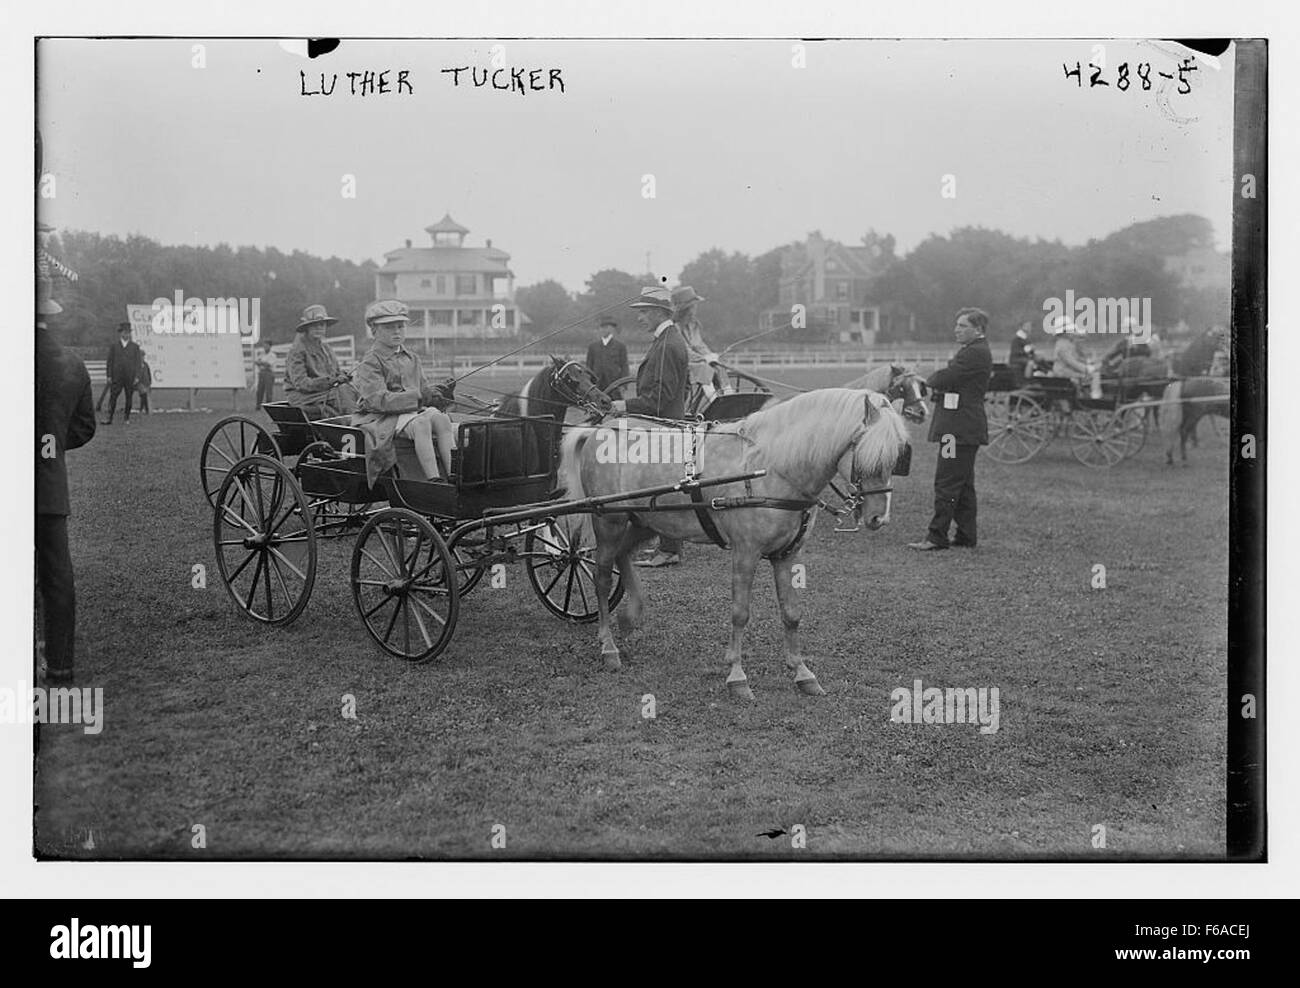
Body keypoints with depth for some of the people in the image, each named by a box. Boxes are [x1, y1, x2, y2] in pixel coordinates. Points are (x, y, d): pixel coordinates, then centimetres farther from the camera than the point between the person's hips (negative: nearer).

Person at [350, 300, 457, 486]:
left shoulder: (410, 359, 20)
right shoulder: (370, 363, -5)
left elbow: (423, 391, 19)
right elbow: (379, 400, -19)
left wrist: (440, 393, -6)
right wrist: (419, 398, -26)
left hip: (414, 411, 6)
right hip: (380, 418, -6)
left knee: (441, 418, -25)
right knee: (421, 422, -35)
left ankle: (454, 475, -34)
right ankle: (433, 481, -44)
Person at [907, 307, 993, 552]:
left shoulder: (976, 353, -16)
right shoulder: (974, 351, 19)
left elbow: (944, 378, -20)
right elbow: (950, 381, 18)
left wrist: (931, 380, 1)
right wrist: (937, 385, -2)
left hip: (960, 428, -11)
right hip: (961, 428, 11)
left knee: (947, 483, -8)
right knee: (962, 484, 14)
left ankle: (937, 536, -6)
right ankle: (967, 536, 19)